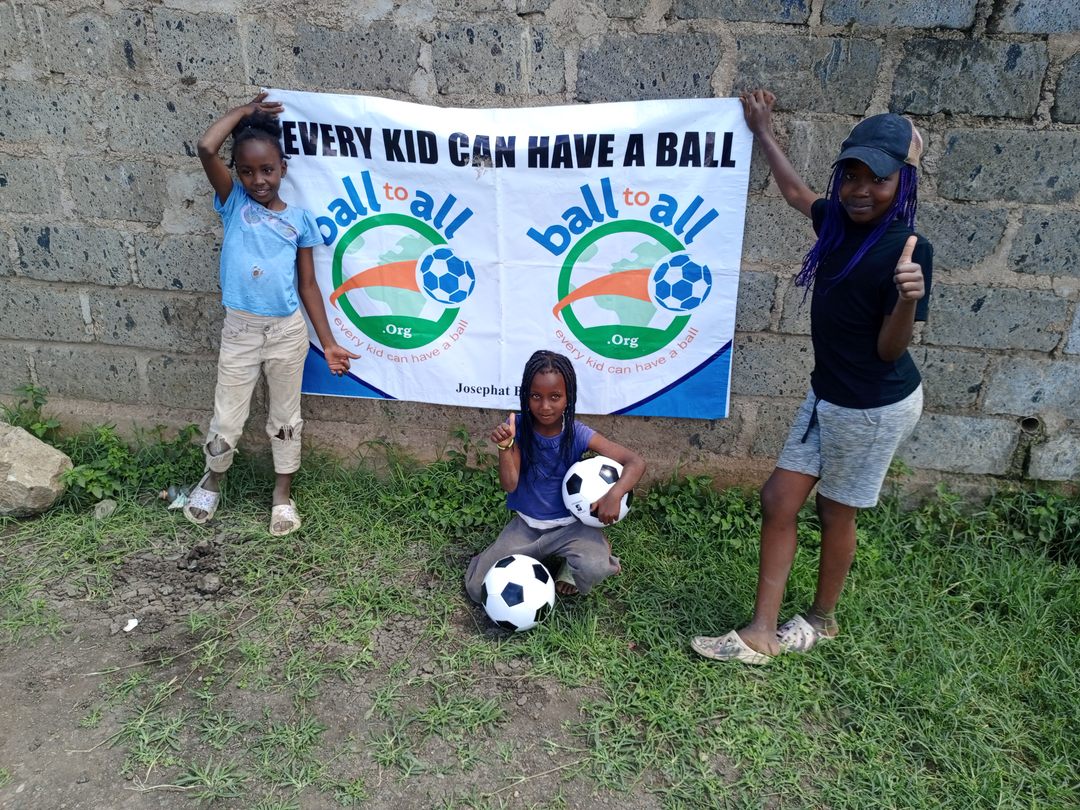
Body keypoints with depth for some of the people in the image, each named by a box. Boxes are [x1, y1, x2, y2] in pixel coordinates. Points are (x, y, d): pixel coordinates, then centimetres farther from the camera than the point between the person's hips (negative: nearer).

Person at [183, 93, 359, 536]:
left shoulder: (299, 218, 3)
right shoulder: (233, 203, 2)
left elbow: (308, 285, 4)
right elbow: (206, 147, -14)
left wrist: (328, 342, 1)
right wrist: (244, 110, 1)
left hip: (288, 331, 1)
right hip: (240, 330, 0)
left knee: (285, 417, 13)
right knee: (227, 420, 10)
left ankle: (283, 495, 30)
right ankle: (212, 480, 39)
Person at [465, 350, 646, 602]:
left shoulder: (578, 434, -15)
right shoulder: (518, 428, -13)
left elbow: (635, 463, -16)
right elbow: (509, 485, -17)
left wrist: (614, 495, -33)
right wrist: (505, 446, -33)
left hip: (569, 525, -2)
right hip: (526, 525, 2)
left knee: (593, 569, -33)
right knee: (478, 589, -6)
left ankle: (598, 547, 5)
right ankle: (540, 557, 16)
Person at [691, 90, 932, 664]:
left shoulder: (908, 249, -20)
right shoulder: (841, 222, 0)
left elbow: (889, 350, -17)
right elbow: (796, 194, 22)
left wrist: (908, 298, -37)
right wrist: (762, 131, 30)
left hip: (876, 407, -7)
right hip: (827, 396, 7)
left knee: (835, 513, 9)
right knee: (778, 499, 5)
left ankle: (821, 621, 35)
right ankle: (762, 634, 14)